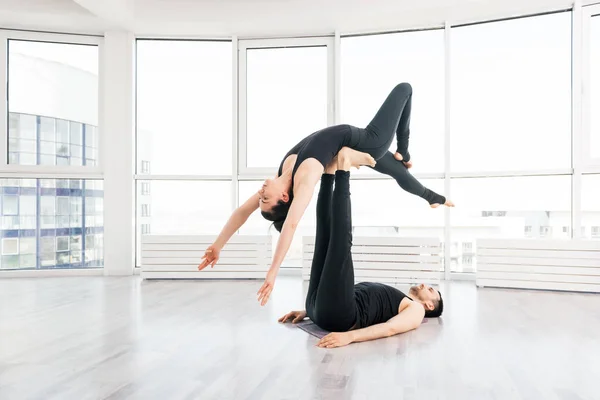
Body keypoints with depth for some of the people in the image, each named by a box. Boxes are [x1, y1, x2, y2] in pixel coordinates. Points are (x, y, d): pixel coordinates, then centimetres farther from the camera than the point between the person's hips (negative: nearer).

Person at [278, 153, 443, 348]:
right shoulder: (390, 298, 40)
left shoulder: (415, 310, 14)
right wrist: (307, 311, 23)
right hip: (319, 305, 8)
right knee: (326, 235, 14)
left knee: (342, 239, -21)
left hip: (339, 316, -8)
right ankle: (329, 174, -2)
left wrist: (350, 335, -30)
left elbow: (390, 328, -10)